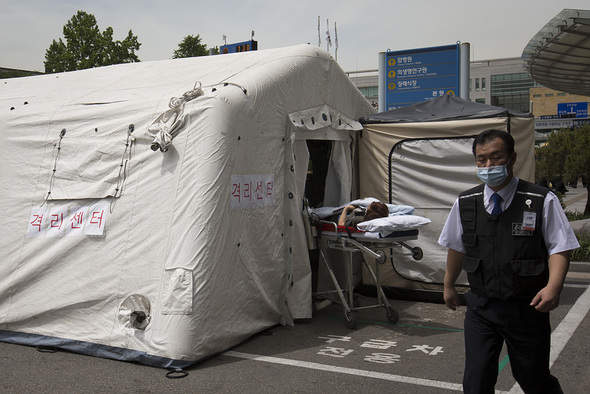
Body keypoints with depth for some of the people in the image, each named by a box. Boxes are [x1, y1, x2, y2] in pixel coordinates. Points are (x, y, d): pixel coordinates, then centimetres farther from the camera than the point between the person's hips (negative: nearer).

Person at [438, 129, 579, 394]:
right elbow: (457, 247, 13)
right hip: (481, 307, 2)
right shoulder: (465, 203, 1)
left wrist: (554, 286, -23)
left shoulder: (543, 201, -11)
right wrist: (449, 285, 21)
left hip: (528, 309, -2)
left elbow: (559, 248, -7)